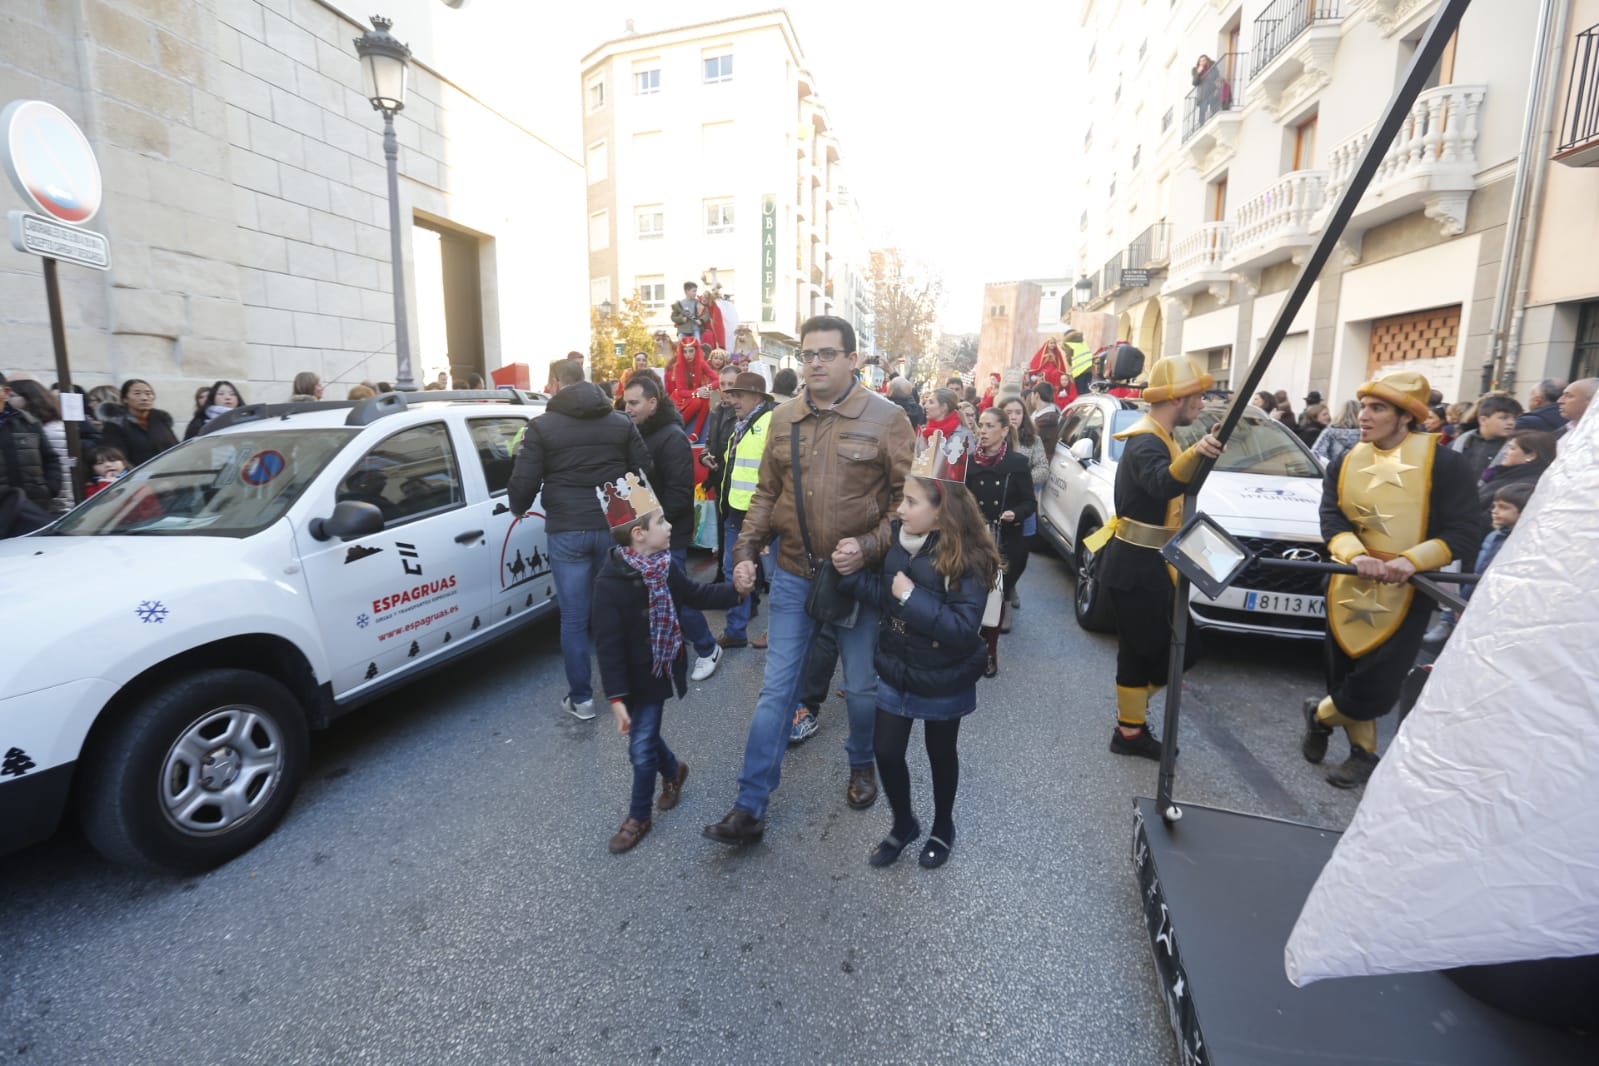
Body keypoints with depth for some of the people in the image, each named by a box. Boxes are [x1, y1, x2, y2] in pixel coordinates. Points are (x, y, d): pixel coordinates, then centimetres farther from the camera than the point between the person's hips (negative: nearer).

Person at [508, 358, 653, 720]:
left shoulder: (541, 426, -3)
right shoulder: (621, 422, 7)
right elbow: (646, 472, 4)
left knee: (574, 618, 6)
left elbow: (524, 483, -5)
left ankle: (581, 698, 13)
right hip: (614, 528, 3)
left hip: (567, 532, -3)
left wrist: (518, 507, 17)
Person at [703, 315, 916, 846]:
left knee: (863, 687, 15)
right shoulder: (783, 420, 5)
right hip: (793, 576, 3)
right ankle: (750, 807, 17)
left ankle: (862, 766, 44)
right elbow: (766, 494, 11)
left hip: (859, 577, -2)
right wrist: (746, 551, 0)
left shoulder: (886, 418, -8)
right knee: (774, 690, 6)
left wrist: (870, 547, -20)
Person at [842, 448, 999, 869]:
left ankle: (942, 827, 45)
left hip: (944, 680, -4)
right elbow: (883, 595, -3)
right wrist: (852, 571, -18)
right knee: (886, 751, 10)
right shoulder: (897, 537, -7)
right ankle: (903, 823, 38)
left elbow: (964, 629, -28)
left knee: (940, 755, 18)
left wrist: (913, 597, -31)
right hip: (895, 669, 4)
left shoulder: (966, 558, -23)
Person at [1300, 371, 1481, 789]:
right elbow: (1331, 520, -6)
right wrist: (1354, 555, -26)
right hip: (1349, 587, 4)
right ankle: (1363, 753, 33)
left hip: (1405, 593, -4)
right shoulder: (1343, 465, 4)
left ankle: (1320, 712, 27)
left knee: (1376, 688, -4)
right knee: (1344, 674, 12)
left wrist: (1411, 560, -28)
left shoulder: (1446, 463, -8)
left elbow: (1464, 534, -12)